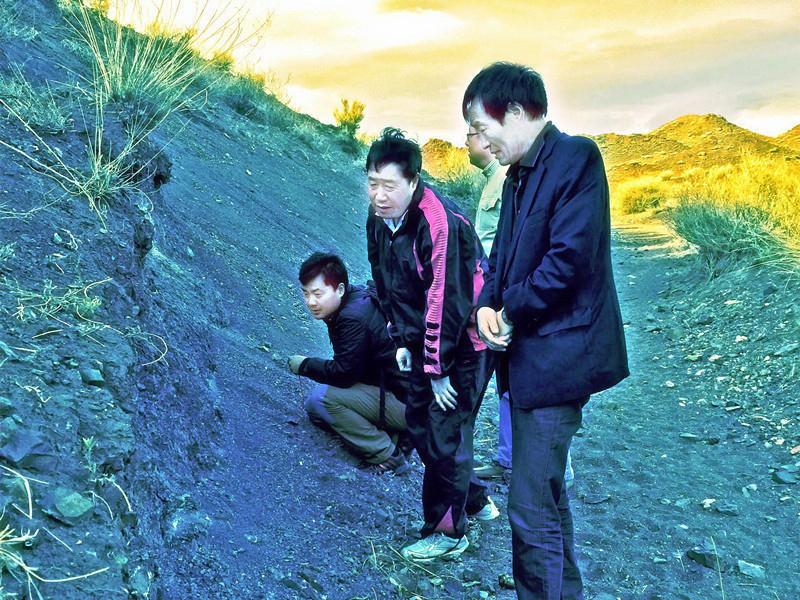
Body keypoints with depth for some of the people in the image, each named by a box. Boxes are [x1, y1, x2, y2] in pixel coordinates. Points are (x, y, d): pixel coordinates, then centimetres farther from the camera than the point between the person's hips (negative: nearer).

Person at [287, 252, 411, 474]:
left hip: (407, 403, -10)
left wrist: (304, 365, -6)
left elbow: (343, 373, -20)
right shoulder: (357, 296, 5)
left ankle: (389, 456, -8)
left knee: (322, 398, -17)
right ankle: (397, 436, 9)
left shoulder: (354, 319, -25)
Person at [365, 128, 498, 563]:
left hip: (463, 342, -9)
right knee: (419, 420, 16)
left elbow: (448, 302, -27)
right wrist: (402, 342, 9)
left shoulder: (441, 225, -28)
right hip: (424, 341, 9)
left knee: (445, 433, -4)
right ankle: (475, 502, 35)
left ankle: (448, 532, 15)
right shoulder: (378, 221, -1)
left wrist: (439, 371, -21)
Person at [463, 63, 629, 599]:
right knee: (548, 493, 22)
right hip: (528, 354, 10)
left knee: (531, 506, -6)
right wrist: (487, 305, -5)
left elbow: (570, 258, -23)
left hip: (554, 358, -10)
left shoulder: (575, 158, -14)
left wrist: (512, 312, -12)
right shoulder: (519, 174, 15)